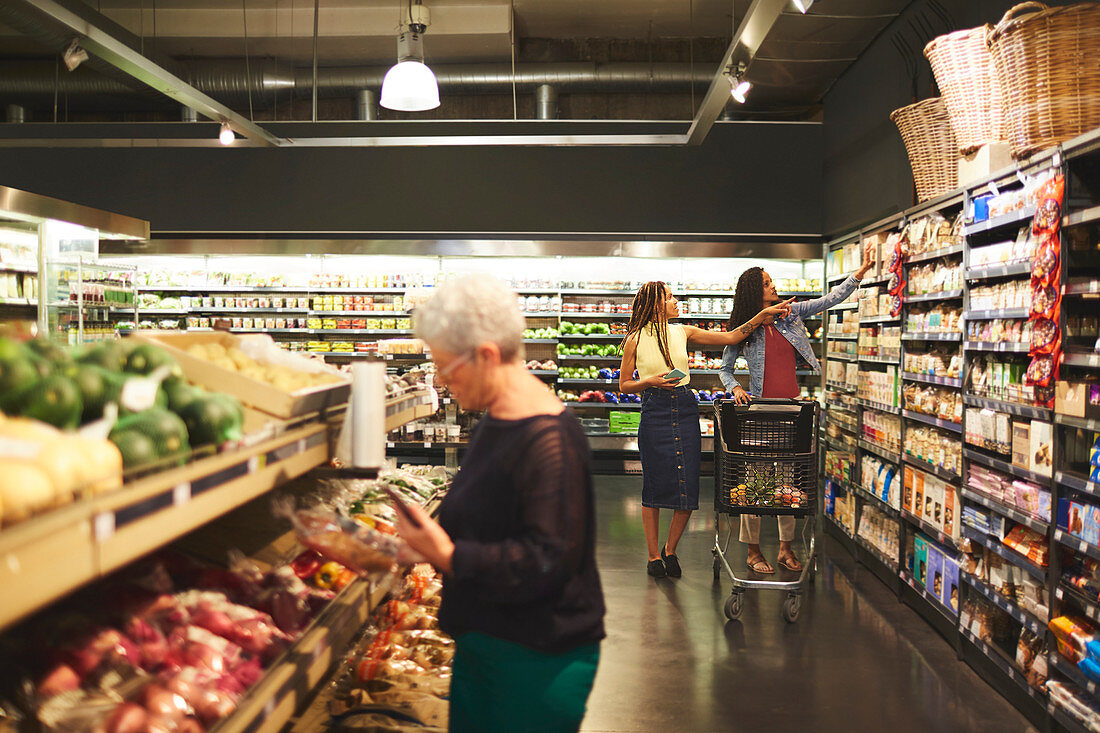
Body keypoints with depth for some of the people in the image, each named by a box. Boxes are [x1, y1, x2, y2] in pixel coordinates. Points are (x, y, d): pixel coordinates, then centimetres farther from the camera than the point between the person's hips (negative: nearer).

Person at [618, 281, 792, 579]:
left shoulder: (682, 332, 9)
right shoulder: (636, 339, 0)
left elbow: (730, 337, 10)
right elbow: (624, 384, 5)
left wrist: (763, 315, 7)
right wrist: (651, 381, -12)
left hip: (685, 409, 4)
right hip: (654, 411, -3)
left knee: (688, 489, 0)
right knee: (654, 487, 1)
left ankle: (670, 550, 20)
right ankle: (654, 556, 16)